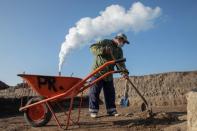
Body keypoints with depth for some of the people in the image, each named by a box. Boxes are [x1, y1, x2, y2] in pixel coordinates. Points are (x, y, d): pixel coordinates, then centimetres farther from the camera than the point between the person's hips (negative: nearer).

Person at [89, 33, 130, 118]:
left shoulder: (119, 50, 10)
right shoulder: (105, 42, -7)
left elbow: (120, 63, 0)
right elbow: (92, 48, -15)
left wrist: (124, 72, -19)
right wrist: (103, 50, -29)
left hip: (109, 74, 6)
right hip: (98, 72, -6)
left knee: (110, 93, 7)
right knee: (95, 92, -4)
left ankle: (111, 110, 16)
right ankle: (93, 111, 4)